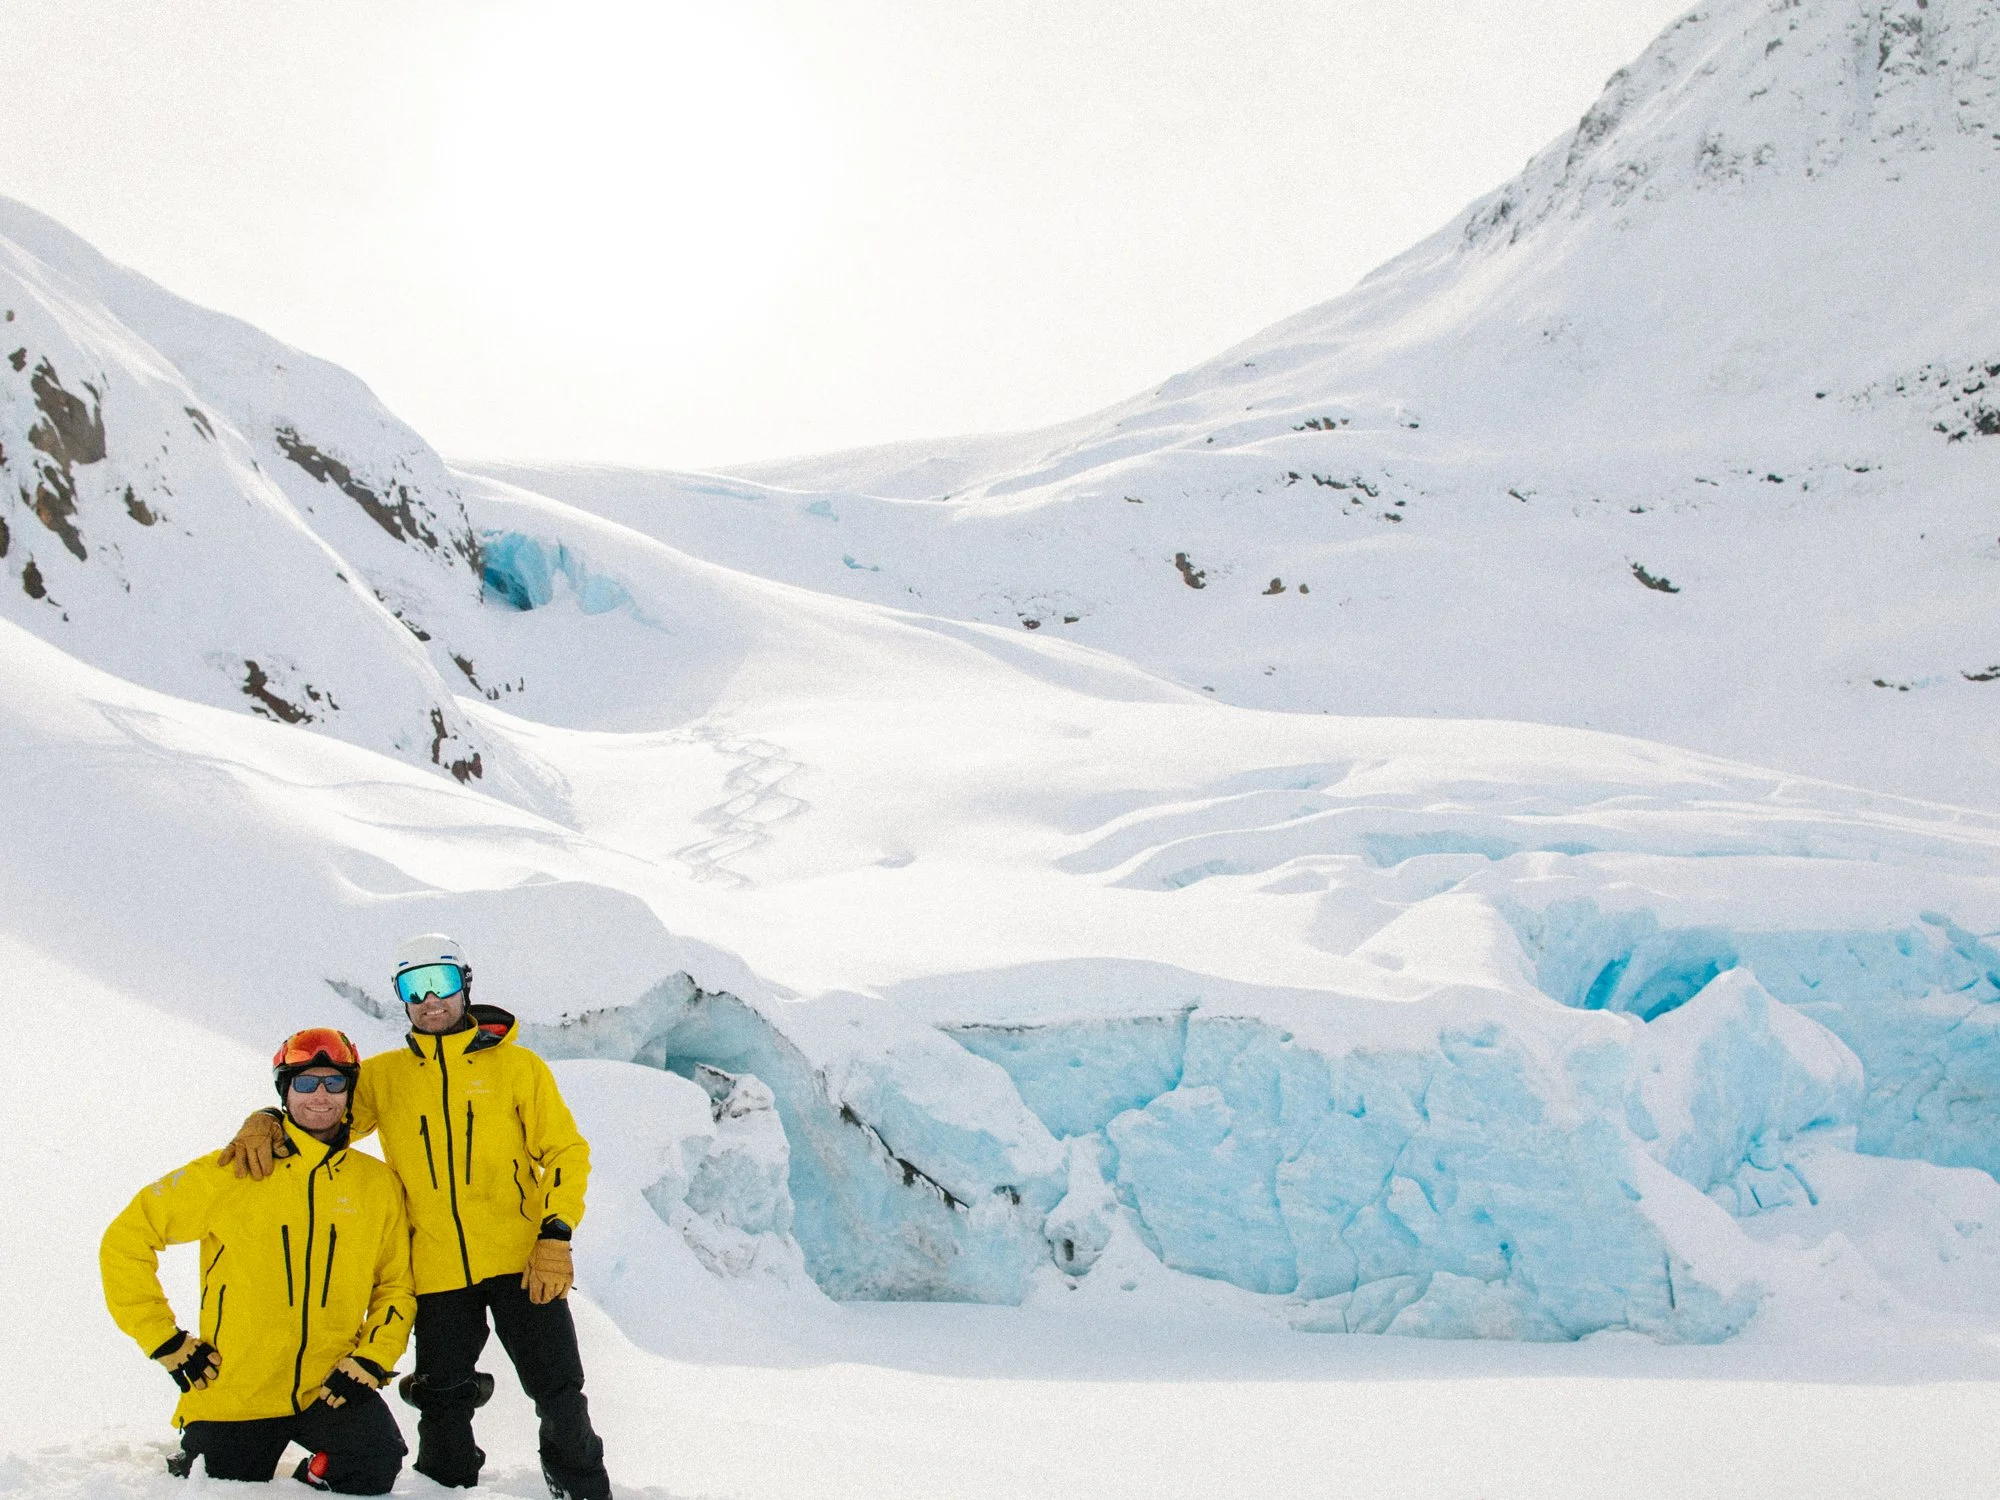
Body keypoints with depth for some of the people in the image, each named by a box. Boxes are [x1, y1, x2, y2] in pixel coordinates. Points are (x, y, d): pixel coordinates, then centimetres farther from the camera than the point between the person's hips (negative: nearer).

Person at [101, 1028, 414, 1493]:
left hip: (330, 1388, 1)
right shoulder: (233, 1173, -4)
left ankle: (312, 1479, 8)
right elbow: (126, 1239, 0)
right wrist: (168, 1343, -4)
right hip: (233, 1394, -1)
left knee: (377, 1467, -23)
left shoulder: (378, 1184, 4)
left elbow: (395, 1286, 12)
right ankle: (194, 1463, 32)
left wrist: (368, 1363, -4)